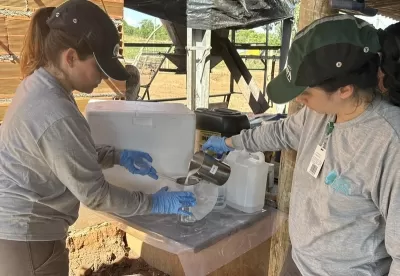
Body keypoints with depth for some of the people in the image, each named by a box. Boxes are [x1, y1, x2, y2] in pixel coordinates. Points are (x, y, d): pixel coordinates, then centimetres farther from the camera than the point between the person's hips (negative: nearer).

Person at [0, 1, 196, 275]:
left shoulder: (39, 84, -2)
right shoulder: (55, 116, -31)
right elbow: (94, 193, -23)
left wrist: (117, 156, 2)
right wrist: (154, 203, -14)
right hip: (27, 236, -9)